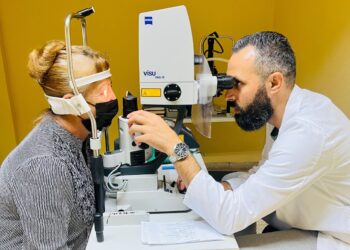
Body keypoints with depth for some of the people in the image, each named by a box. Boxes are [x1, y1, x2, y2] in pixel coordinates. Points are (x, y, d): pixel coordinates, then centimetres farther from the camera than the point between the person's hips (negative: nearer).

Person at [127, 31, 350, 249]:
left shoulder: (308, 131, -33)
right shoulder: (281, 112, -5)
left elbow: (230, 218, -32)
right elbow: (266, 175, 7)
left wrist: (174, 147, -33)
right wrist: (222, 188, -11)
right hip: (305, 221, 7)